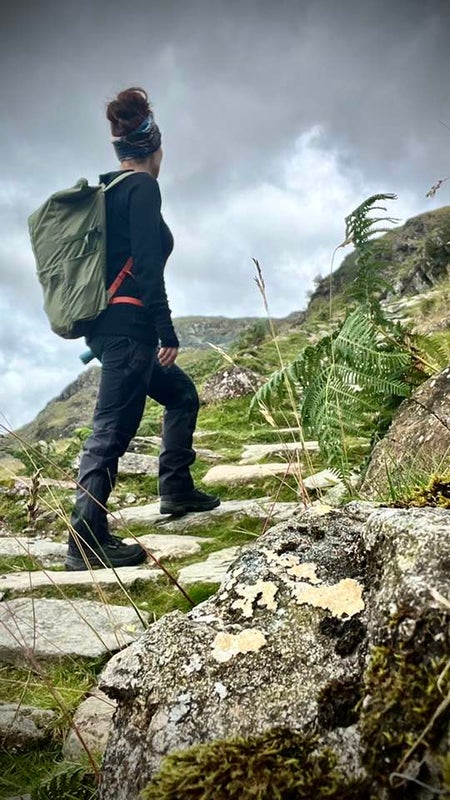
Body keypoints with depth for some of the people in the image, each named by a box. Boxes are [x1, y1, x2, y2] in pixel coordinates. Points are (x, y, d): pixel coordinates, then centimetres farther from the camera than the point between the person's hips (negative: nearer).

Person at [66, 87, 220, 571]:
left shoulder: (105, 192, 21)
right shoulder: (142, 187, -5)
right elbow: (146, 263, -16)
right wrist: (166, 330, -17)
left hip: (104, 323, 10)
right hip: (128, 322, -10)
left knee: (181, 394, 21)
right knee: (112, 428, -10)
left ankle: (176, 490, 25)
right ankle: (86, 543, -8)